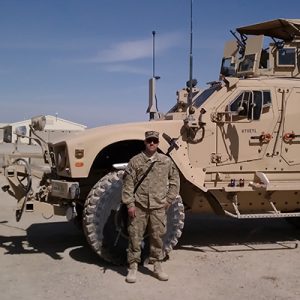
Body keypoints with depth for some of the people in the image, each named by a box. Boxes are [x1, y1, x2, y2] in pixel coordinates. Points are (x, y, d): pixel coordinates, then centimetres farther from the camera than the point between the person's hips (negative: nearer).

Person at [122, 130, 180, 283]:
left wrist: (169, 200, 5)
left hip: (158, 207, 2)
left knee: (157, 237, 8)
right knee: (135, 236, 1)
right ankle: (133, 267, 13)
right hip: (138, 206, -1)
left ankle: (157, 267, 22)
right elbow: (128, 183, -2)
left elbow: (174, 180, 12)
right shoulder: (135, 161, 0)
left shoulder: (166, 161, 5)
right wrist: (130, 204, -7)